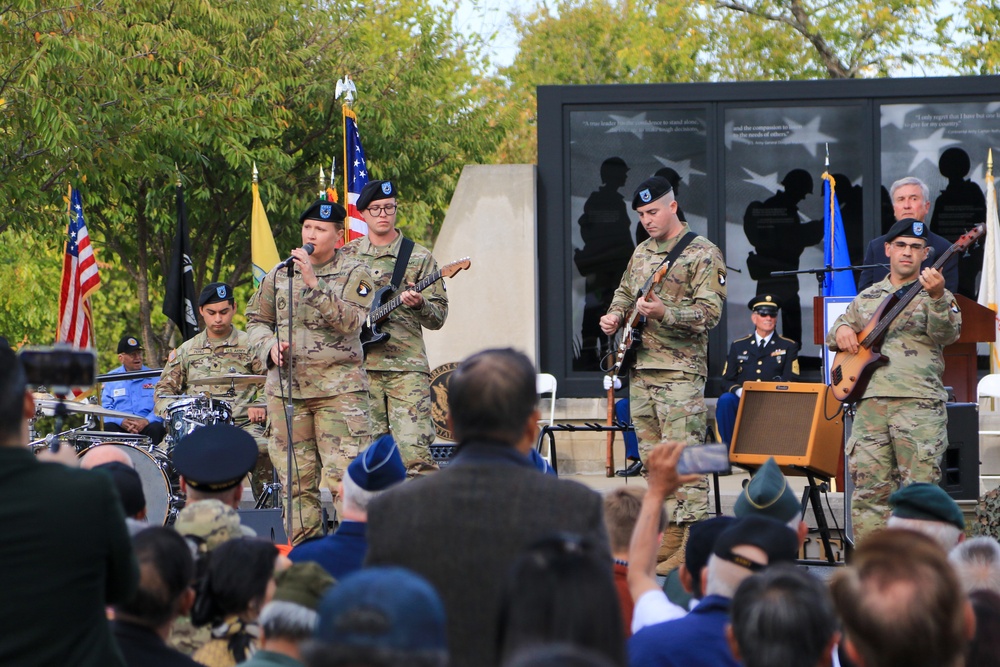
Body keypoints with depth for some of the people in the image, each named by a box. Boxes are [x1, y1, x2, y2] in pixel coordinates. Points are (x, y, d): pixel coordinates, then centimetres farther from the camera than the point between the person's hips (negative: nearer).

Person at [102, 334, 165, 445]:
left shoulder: (154, 378, 13)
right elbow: (104, 408, 4)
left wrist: (146, 421, -19)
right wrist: (121, 421, -17)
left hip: (146, 425, 0)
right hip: (119, 426, 0)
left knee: (155, 429, -32)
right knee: (108, 428, -32)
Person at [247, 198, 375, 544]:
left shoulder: (354, 274, 1)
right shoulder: (279, 275, 12)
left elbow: (349, 322, -15)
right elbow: (256, 320, 19)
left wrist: (313, 284, -23)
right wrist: (270, 346, -2)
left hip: (339, 387, -4)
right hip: (286, 386, 4)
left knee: (345, 475, -12)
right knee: (296, 478, 6)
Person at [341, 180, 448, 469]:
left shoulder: (419, 257, 7)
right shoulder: (346, 256, 13)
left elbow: (438, 317, 4)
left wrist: (418, 304, -17)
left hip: (406, 367, -2)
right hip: (361, 366, 3)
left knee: (415, 450, -15)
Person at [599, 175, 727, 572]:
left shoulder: (702, 254, -6)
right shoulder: (641, 252, 18)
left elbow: (710, 312, -14)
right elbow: (624, 293, 32)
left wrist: (664, 312, -28)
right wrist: (615, 317, 10)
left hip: (680, 370, -8)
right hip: (639, 368, 8)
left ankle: (691, 544, -14)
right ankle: (668, 535, 15)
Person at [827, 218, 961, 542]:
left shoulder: (935, 294, 7)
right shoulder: (868, 297, 21)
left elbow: (947, 334, -12)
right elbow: (835, 332, 30)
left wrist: (937, 298, -31)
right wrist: (841, 331, 5)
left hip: (919, 402, -4)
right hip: (871, 401, 4)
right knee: (869, 488, 1)